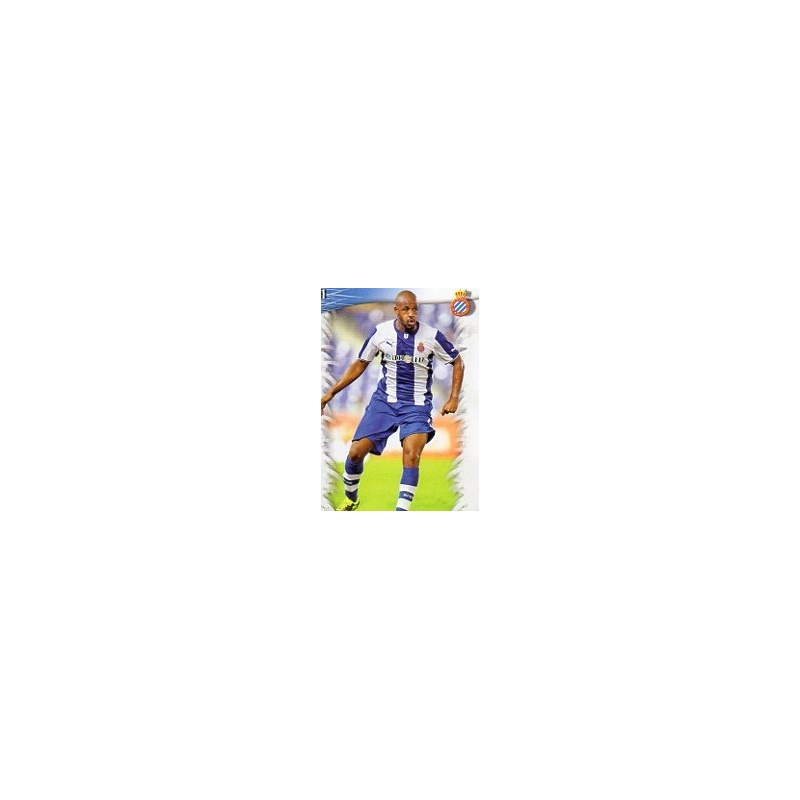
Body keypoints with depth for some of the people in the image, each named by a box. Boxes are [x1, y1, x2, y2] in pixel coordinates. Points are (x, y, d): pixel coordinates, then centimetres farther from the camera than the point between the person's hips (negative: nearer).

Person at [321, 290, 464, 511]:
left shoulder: (432, 335, -10)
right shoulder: (380, 332, -5)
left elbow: (457, 362, 5)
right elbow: (360, 364, 8)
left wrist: (454, 399, -2)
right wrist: (330, 393, 5)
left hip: (417, 404, -2)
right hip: (384, 399, 2)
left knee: (411, 454, -26)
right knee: (356, 452, -5)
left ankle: (401, 510, -16)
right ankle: (350, 498, 24)